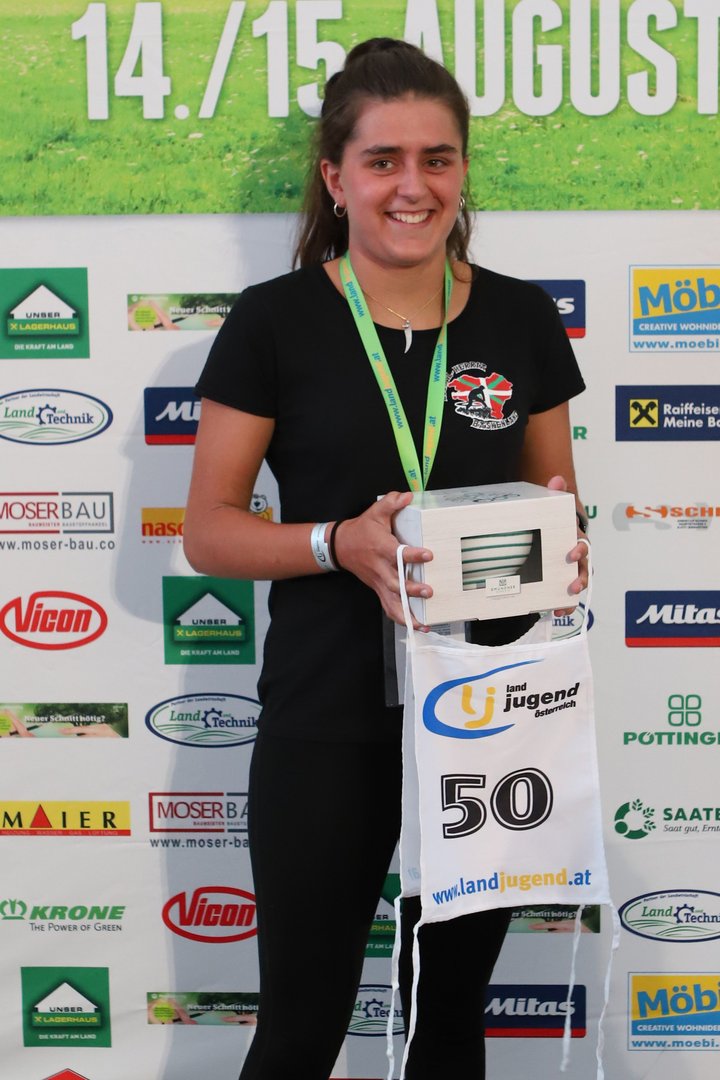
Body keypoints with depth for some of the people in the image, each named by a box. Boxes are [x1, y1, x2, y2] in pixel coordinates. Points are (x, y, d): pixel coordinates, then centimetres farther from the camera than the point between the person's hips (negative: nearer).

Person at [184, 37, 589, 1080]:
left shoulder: (521, 317, 2)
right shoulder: (274, 321, -7)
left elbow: (557, 499, 12)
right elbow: (208, 530, -6)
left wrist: (561, 551, -11)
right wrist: (341, 542, -23)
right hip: (328, 725, -3)